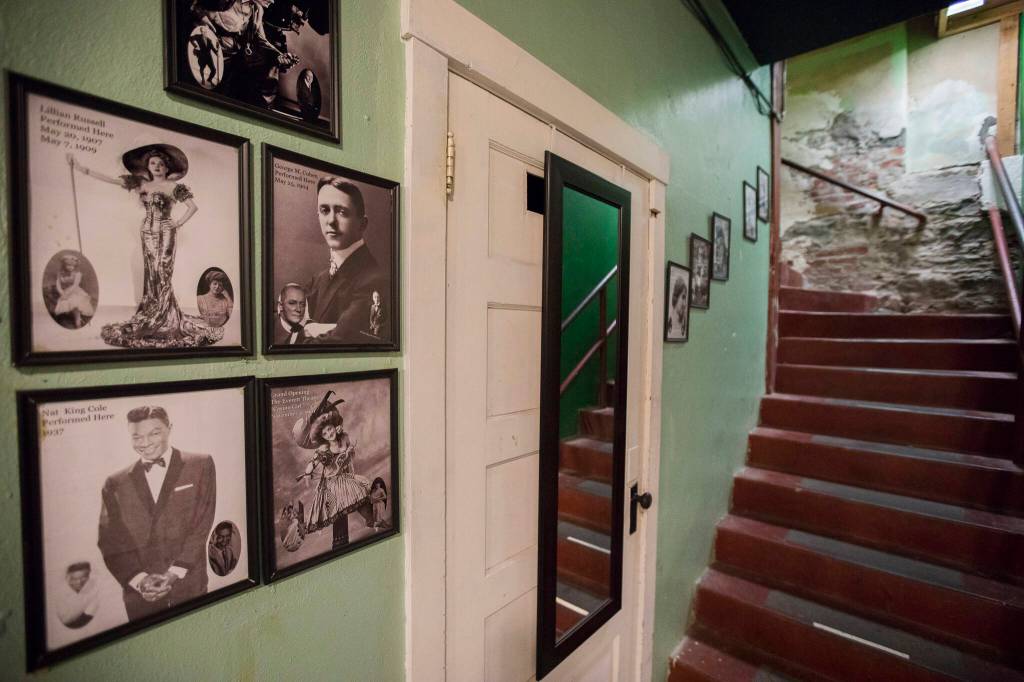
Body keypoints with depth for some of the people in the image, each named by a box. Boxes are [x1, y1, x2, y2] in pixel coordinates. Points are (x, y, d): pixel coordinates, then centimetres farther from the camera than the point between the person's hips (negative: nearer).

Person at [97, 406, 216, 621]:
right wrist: (139, 579, -10)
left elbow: (202, 524, -5)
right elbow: (110, 541, 2)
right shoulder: (116, 483, 6)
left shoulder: (200, 466, -1)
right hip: (139, 594, 2)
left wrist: (174, 573, -11)